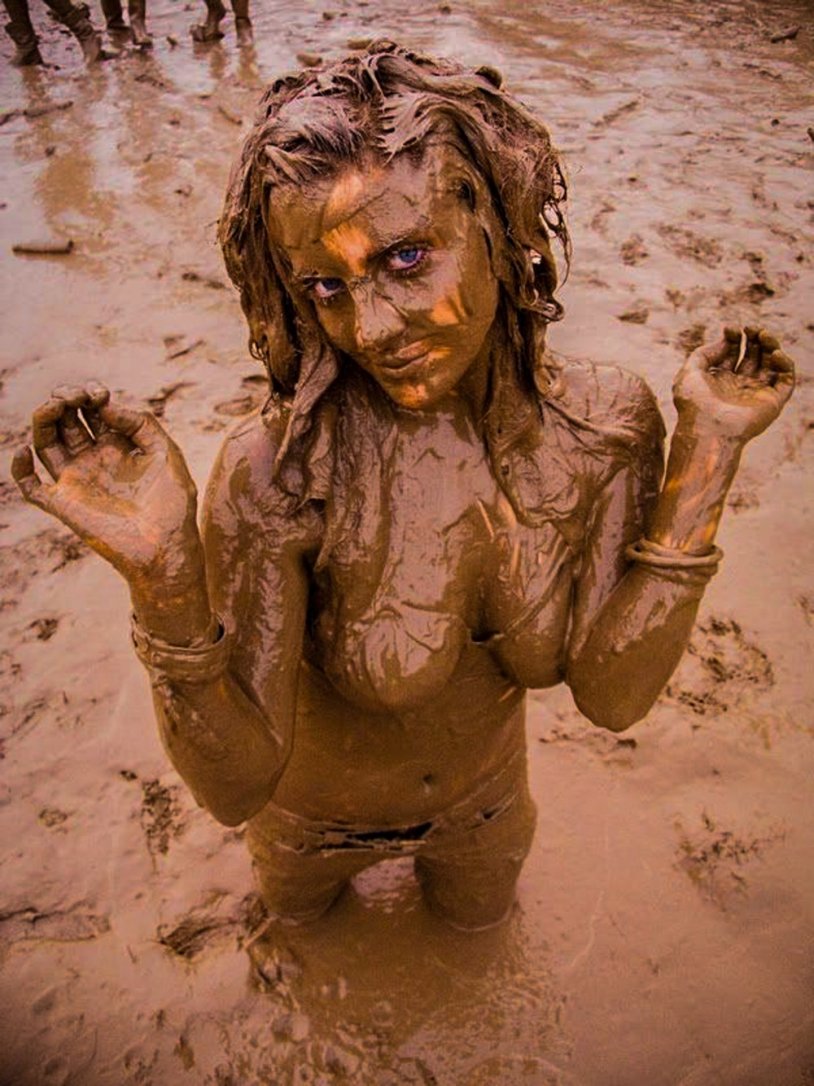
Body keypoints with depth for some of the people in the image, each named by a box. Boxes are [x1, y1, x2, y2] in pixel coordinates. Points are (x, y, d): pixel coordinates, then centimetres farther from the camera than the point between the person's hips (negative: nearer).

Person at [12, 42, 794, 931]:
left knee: (475, 913, 37)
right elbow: (235, 785, -33)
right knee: (291, 910, 35)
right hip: (316, 814, -2)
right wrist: (163, 580, -50)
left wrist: (705, 460, -31)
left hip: (479, 794, 3)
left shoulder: (605, 423, -27)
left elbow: (613, 695, -27)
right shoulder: (277, 474, -38)